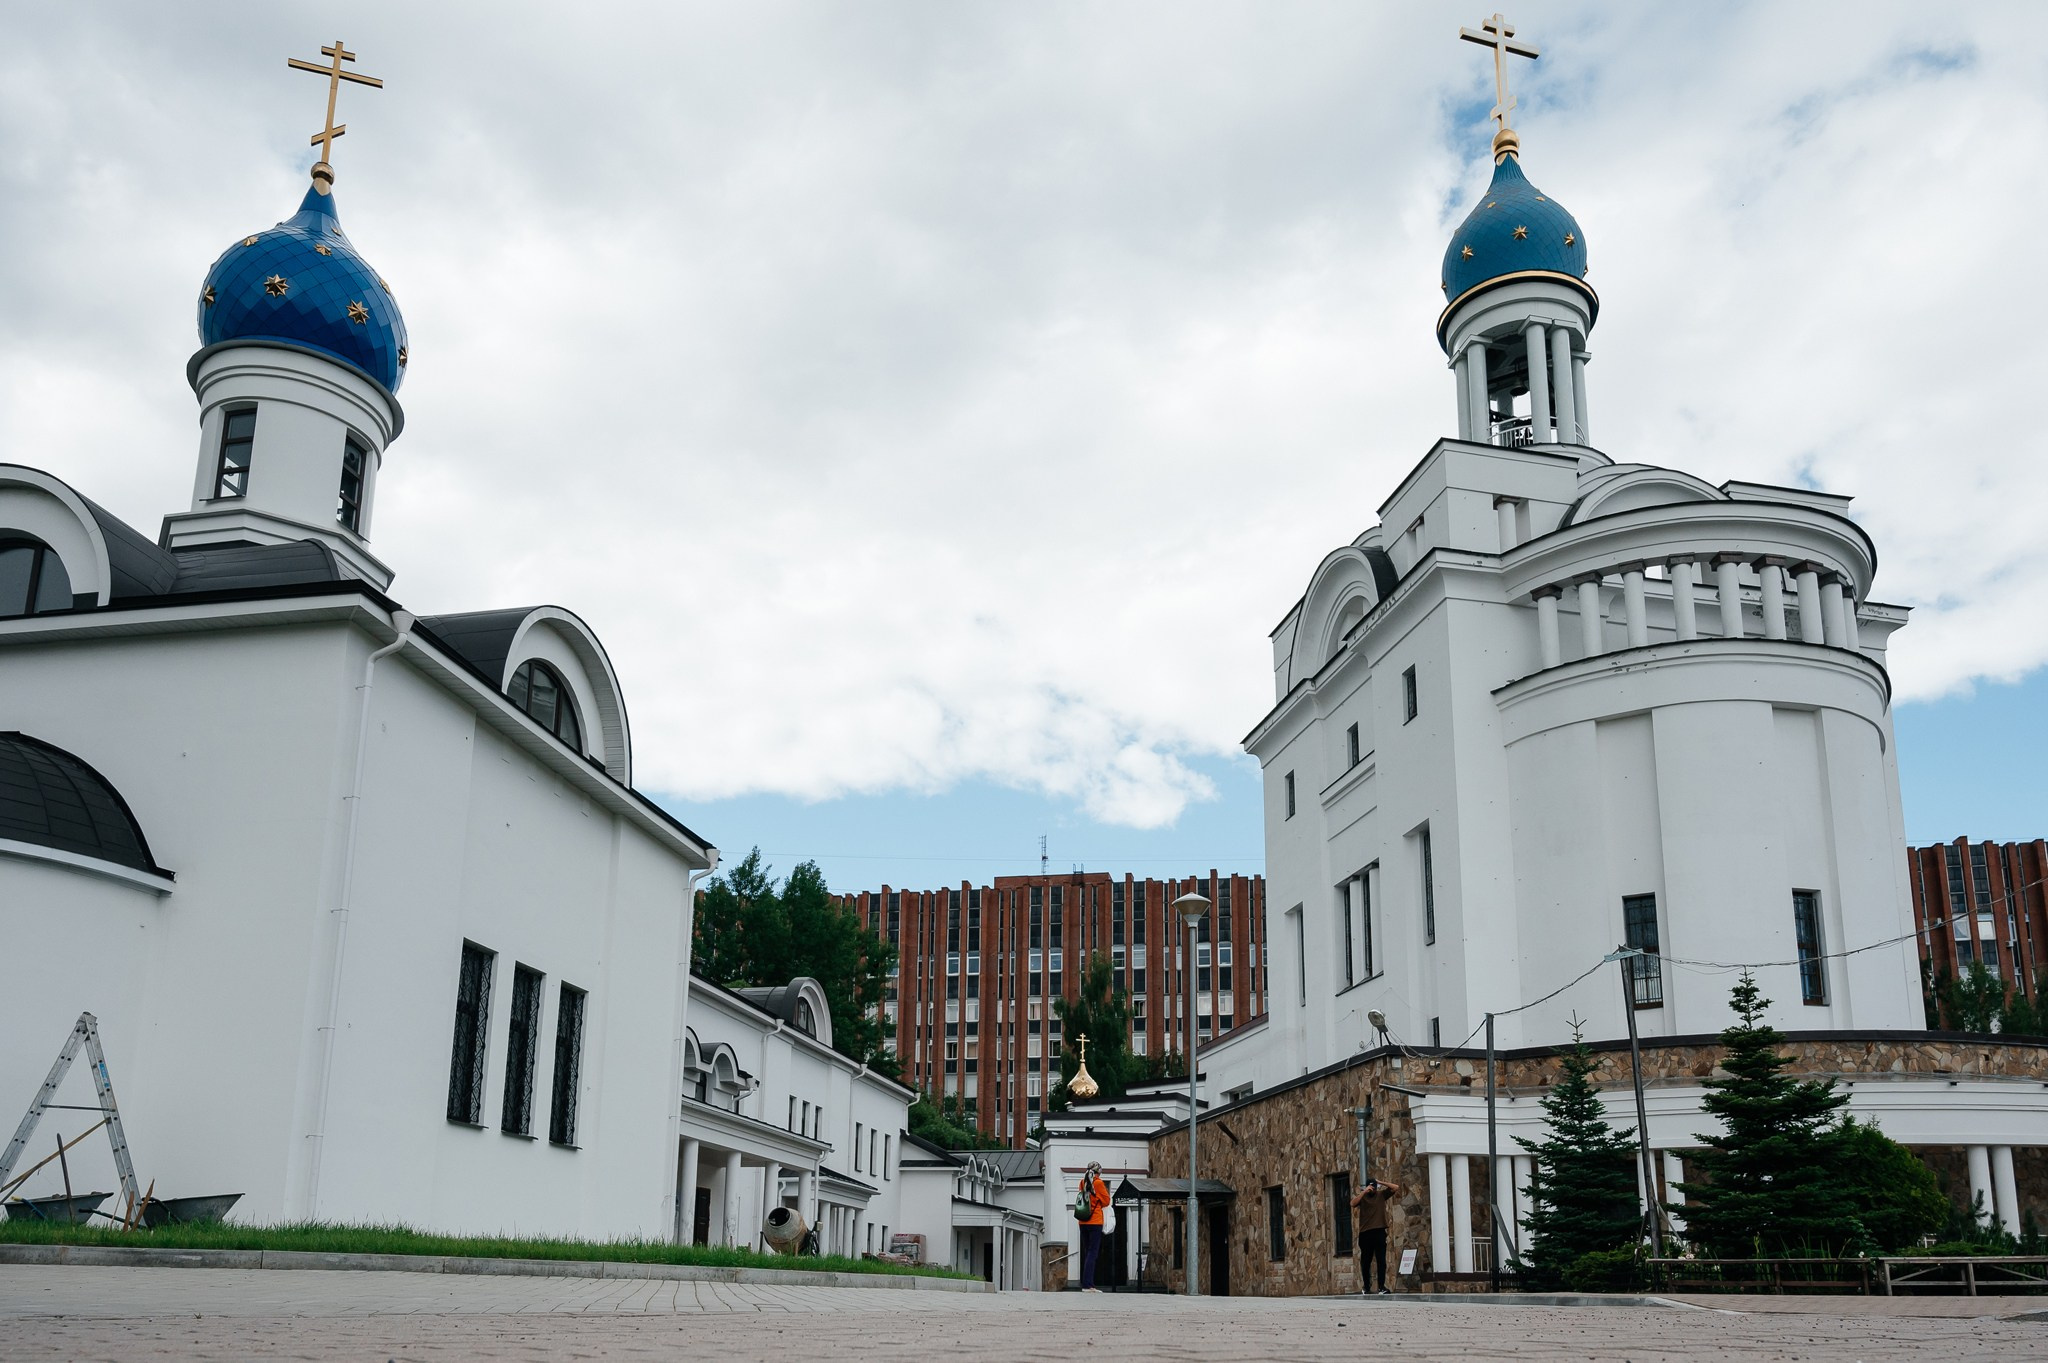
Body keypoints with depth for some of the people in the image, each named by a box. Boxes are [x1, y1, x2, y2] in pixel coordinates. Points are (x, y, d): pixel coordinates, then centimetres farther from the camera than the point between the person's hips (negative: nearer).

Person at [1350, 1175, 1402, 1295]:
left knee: (1381, 1260, -7)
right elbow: (1353, 1203, -13)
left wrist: (1380, 1182, -3)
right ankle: (1366, 1287, 21)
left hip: (1380, 1232, 0)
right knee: (1365, 1261, 8)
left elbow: (1396, 1187, 1)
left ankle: (1382, 1287, -9)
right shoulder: (1362, 1197, 6)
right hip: (1365, 1233, 0)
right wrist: (1364, 1192, -17)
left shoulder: (1381, 1194, 9)